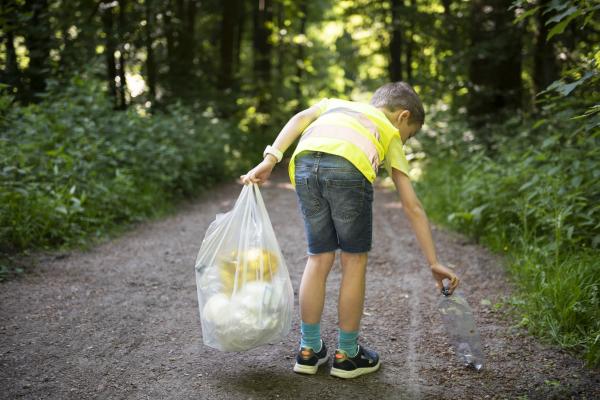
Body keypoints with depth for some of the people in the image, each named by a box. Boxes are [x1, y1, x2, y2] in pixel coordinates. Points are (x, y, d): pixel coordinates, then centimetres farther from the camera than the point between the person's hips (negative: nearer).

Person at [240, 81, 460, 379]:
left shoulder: (336, 103, 41)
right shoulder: (391, 134, 31)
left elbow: (300, 118, 17)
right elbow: (412, 207, 27)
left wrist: (270, 159, 9)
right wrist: (434, 263, 29)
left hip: (305, 164, 3)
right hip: (349, 168, -3)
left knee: (319, 258, 18)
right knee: (354, 260, 15)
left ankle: (309, 350, 29)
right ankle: (347, 355, 26)